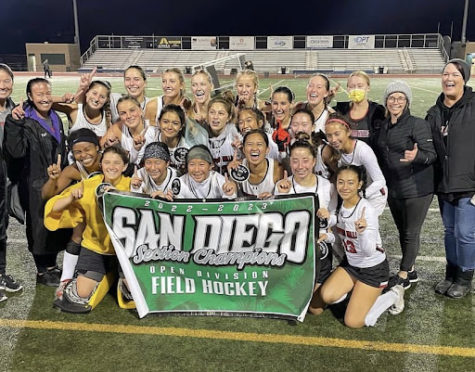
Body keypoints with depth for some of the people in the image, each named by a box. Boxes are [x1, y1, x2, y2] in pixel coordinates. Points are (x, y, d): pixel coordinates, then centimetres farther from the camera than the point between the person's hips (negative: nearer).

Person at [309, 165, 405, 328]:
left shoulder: (367, 211, -25)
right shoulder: (339, 205, -7)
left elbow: (369, 251, -30)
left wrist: (362, 232, -45)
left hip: (373, 268, -5)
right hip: (350, 264, 5)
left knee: (353, 322, -6)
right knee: (327, 296, -18)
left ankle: (393, 295, 13)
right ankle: (355, 290, 12)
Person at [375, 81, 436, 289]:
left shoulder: (418, 124, -11)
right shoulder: (383, 126, 8)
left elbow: (431, 154, -16)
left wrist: (416, 156, -36)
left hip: (416, 190, -7)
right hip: (393, 190, 7)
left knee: (411, 233, 3)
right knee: (402, 232, 17)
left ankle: (403, 275, 17)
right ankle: (411, 272, 33)